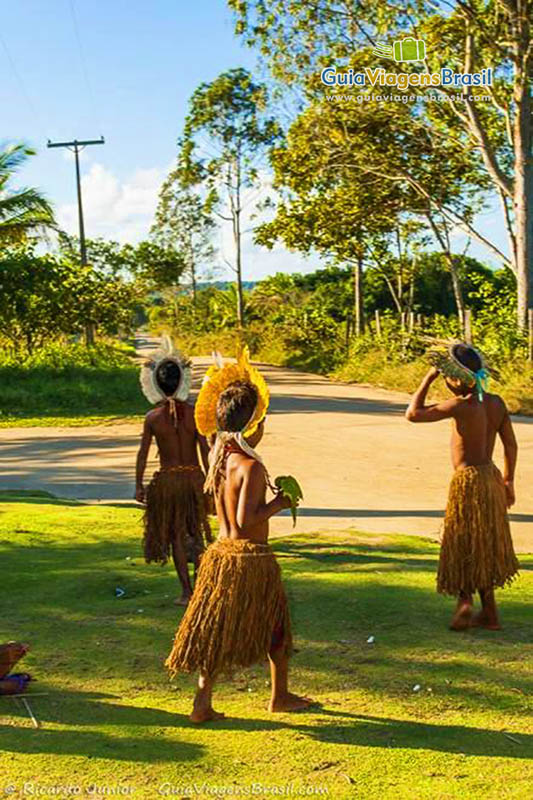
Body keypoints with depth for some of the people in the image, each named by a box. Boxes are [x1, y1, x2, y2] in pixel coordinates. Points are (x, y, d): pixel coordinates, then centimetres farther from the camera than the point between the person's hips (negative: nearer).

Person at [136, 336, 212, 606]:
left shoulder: (153, 417, -8)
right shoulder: (194, 413, -7)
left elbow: (143, 454, -4)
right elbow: (205, 451, -5)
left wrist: (139, 485, 6)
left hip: (167, 480, -1)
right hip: (194, 477, 1)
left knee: (176, 535, 10)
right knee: (195, 530, 20)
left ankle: (187, 592, 12)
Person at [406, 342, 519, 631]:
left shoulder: (462, 405, -18)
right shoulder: (496, 403, 2)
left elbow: (413, 413, -16)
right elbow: (511, 445, 8)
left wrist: (429, 377, -10)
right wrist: (508, 481, 19)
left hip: (468, 481, -7)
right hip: (491, 478, 7)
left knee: (464, 545, 6)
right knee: (484, 547, 17)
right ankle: (489, 613, 24)